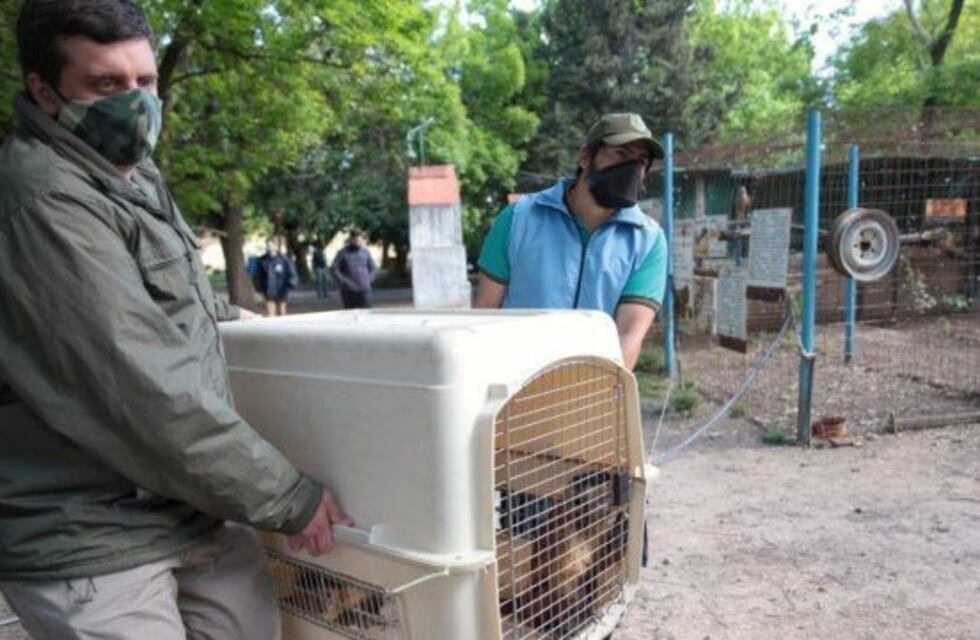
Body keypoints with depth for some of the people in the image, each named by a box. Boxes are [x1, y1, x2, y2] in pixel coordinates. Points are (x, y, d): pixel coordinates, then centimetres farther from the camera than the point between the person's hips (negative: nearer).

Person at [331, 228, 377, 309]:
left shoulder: (366, 252, 7)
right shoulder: (342, 253, -1)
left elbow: (373, 269, 16)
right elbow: (333, 270, -4)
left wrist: (368, 280, 0)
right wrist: (344, 283, -12)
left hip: (364, 290, 2)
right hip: (348, 291, -1)